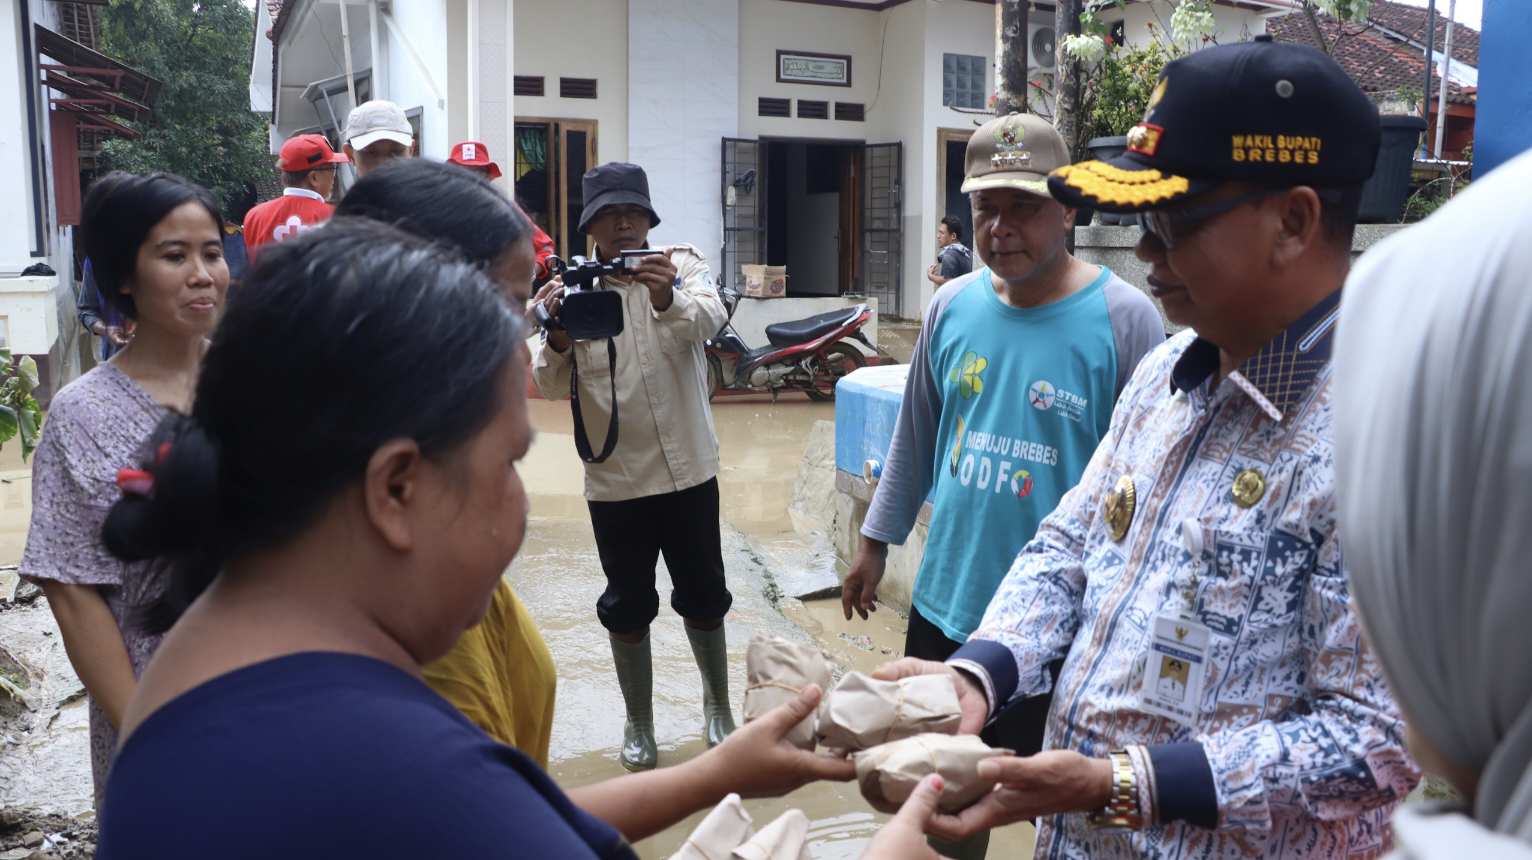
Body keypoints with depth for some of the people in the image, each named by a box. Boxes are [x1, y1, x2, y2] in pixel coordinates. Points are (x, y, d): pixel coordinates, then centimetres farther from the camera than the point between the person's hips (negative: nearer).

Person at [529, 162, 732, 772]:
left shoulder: (681, 267, -3)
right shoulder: (570, 286, -1)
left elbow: (710, 318, -24)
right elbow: (552, 386, -7)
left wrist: (669, 300, -46)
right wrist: (556, 338, -29)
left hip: (688, 471, 0)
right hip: (615, 479, 0)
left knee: (703, 598, 14)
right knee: (627, 608, 13)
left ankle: (717, 706, 36)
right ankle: (638, 722, 32)